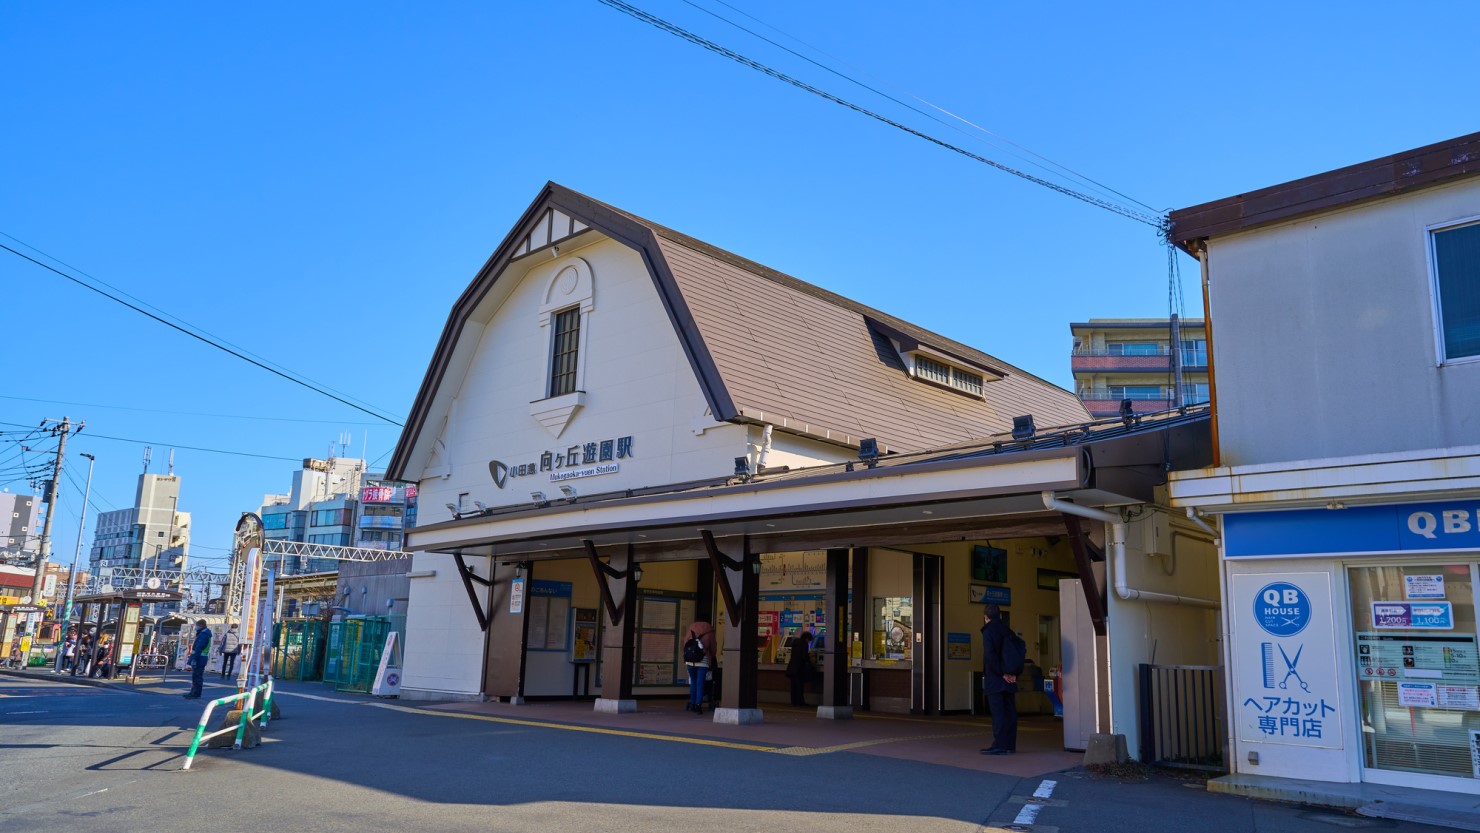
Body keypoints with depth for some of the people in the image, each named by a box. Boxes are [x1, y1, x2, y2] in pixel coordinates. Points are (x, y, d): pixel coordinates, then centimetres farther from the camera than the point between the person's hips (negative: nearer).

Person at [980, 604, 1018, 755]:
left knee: (998, 712, -7)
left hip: (995, 679, -7)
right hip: (1009, 680, 7)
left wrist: (1002, 673, -13)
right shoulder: (1007, 630, 13)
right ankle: (1010, 744, 13)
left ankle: (1000, 745, -9)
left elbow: (990, 654, -19)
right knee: (1009, 711, 9)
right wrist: (1014, 674, 4)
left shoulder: (988, 631, -8)